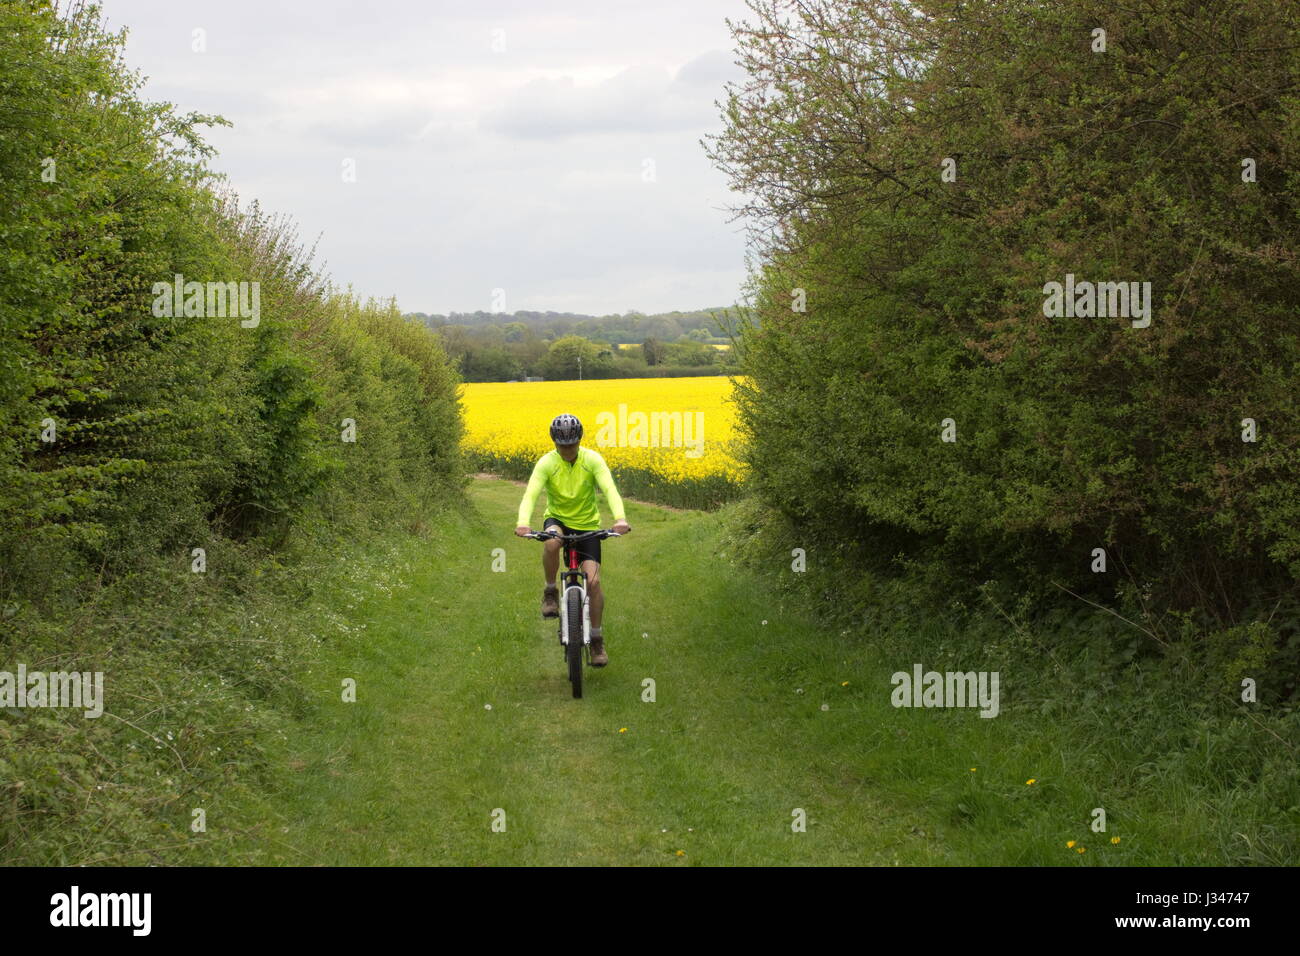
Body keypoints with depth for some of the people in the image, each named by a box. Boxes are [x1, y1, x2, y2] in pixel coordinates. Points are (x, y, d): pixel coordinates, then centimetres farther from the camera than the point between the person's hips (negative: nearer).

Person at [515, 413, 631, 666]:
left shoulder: (593, 460, -17)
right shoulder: (546, 463, -18)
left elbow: (610, 490, -29)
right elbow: (530, 494, -29)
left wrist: (620, 518, -49)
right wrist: (523, 523, -50)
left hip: (587, 524, 0)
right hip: (557, 520, 0)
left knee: (593, 581, -13)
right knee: (552, 542, -38)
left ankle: (597, 638, 4)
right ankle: (550, 592, -12)